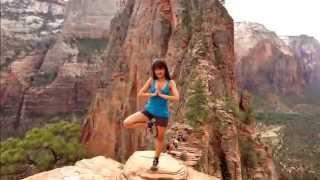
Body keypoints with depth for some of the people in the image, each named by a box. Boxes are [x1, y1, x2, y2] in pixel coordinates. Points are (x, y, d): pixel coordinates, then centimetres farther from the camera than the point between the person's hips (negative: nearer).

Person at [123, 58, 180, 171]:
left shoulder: (170, 83, -6)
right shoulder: (151, 80, -2)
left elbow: (176, 98, -17)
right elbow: (140, 94, -3)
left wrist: (161, 95, -19)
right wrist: (153, 94, -14)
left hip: (162, 113, -2)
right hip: (149, 110, 2)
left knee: (160, 137, 12)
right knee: (126, 123, -9)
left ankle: (156, 160, 35)